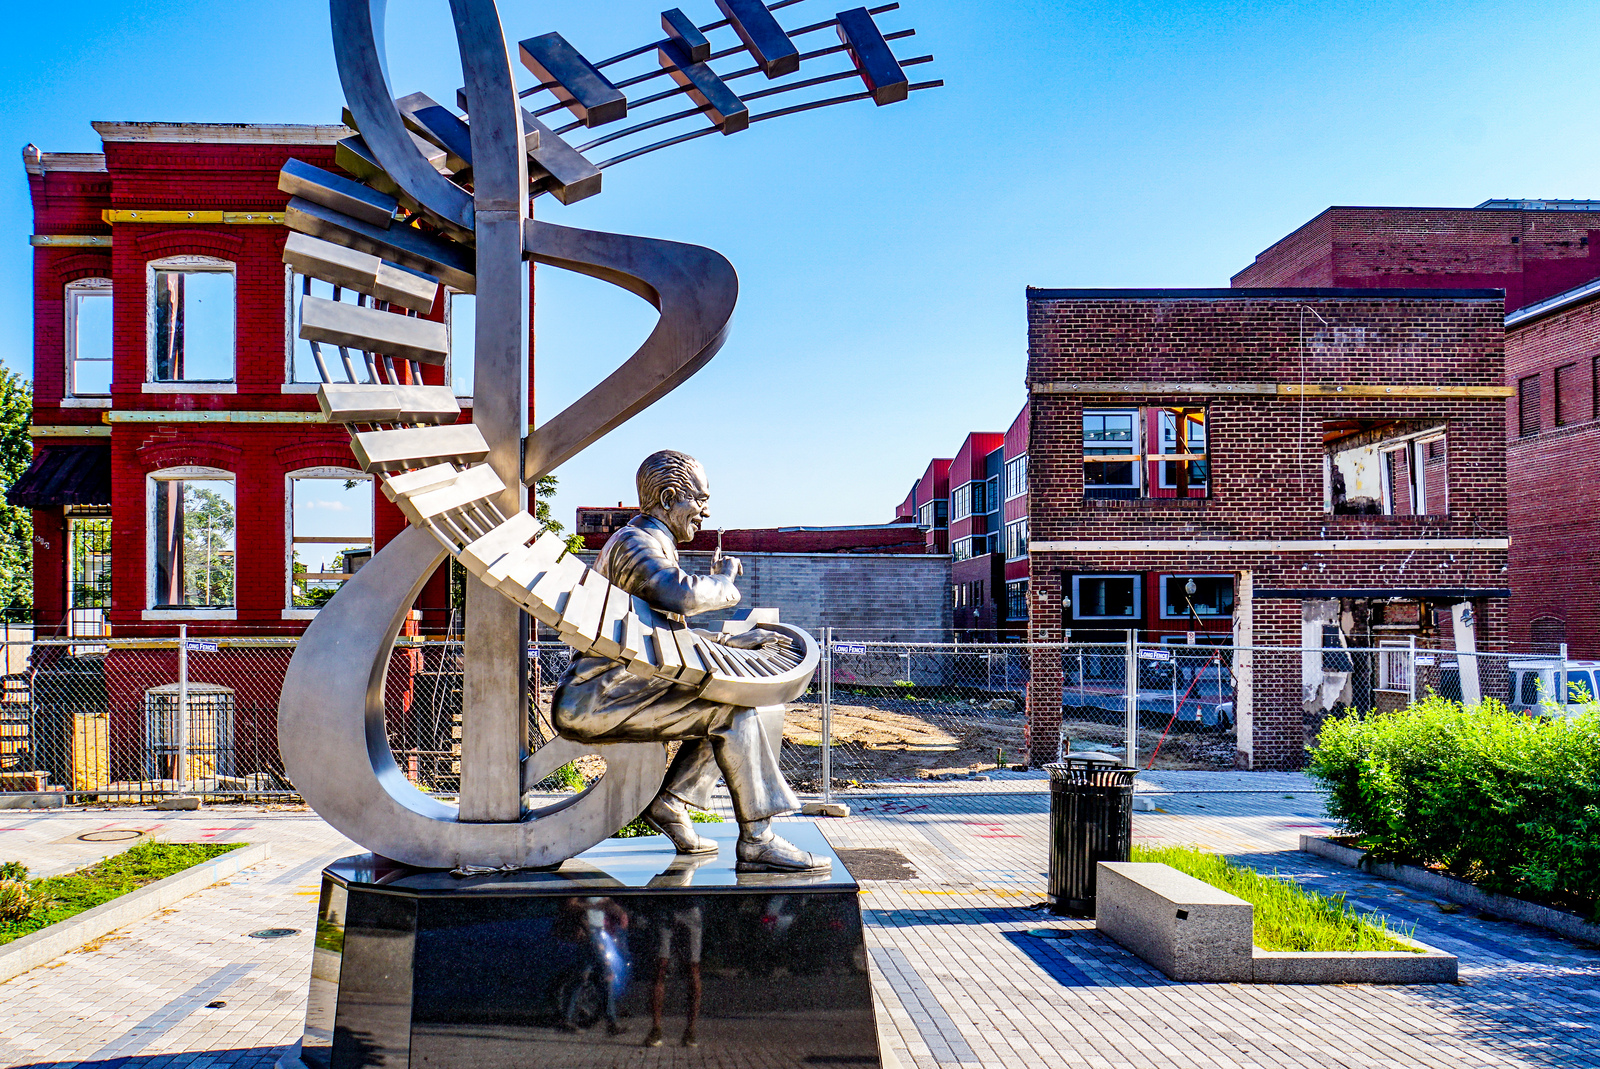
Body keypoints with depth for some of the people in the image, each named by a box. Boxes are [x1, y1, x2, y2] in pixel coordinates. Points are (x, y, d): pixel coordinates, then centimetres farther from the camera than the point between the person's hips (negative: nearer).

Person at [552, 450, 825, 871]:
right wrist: (724, 580, -12)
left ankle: (673, 802, 8)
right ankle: (757, 842, -15)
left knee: (725, 701, 14)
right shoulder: (635, 543, -11)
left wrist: (730, 642, 10)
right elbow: (683, 596, -33)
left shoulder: (651, 544, 23)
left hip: (610, 690, 11)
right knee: (730, 708, -18)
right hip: (591, 699, -11)